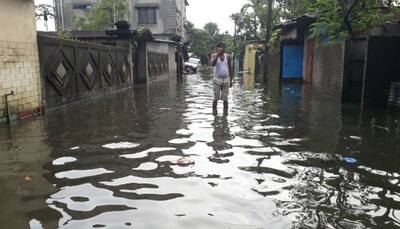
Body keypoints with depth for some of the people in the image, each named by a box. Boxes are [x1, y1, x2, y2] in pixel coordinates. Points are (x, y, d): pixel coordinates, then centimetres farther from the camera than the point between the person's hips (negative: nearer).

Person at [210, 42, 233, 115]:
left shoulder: (227, 56, 6)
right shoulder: (214, 55, -1)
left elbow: (230, 68, 10)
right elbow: (212, 64, -21)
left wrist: (231, 80, 7)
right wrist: (218, 54, -24)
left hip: (226, 79, 2)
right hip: (217, 79, -2)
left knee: (225, 98, 2)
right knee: (216, 98, -1)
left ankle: (225, 112, 10)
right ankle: (214, 112, 9)